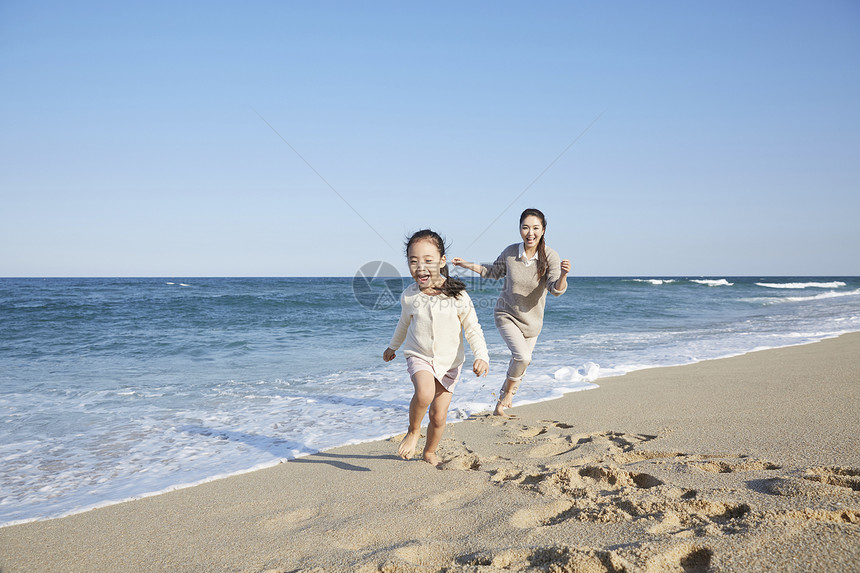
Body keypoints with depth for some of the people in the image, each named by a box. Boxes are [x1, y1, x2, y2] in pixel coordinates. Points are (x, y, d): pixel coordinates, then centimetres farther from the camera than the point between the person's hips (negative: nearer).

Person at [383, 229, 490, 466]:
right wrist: (392, 347, 28)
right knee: (424, 392, -31)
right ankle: (413, 431, -3)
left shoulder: (457, 295, -15)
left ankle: (429, 452, 34)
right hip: (419, 356, 0)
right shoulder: (408, 295, -8)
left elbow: (473, 329, -8)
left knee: (439, 416, 5)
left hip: (449, 361, 0)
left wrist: (482, 356, -22)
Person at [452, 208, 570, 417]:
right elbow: (494, 272, 8)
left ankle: (501, 403, 37)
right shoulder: (510, 252, -12)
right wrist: (467, 265, 2)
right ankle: (508, 390, 6)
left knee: (520, 362, 14)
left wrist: (563, 274, -49)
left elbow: (557, 290, -28)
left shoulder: (550, 256, -18)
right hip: (506, 315, -1)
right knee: (522, 357, -23)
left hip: (531, 319, 1)